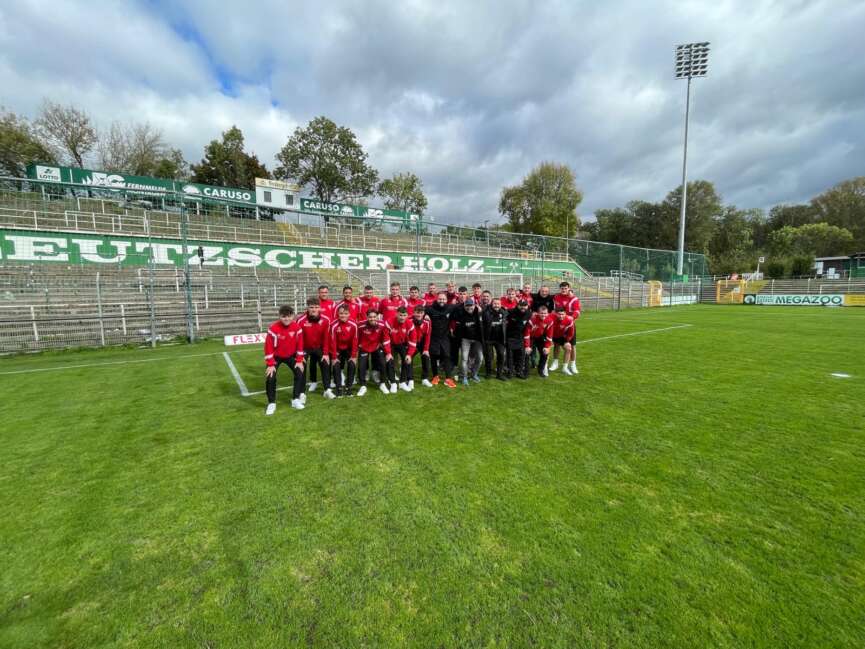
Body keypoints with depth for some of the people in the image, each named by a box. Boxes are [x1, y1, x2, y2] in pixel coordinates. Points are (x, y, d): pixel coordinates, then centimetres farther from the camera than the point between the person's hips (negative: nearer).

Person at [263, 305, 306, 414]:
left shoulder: (297, 328, -17)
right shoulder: (273, 329, -26)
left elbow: (300, 345, -7)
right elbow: (269, 347, -21)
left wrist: (299, 361, -8)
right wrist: (271, 364, -21)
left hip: (291, 355, 3)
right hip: (276, 356, -2)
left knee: (299, 373, -7)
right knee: (270, 378, -13)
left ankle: (296, 400, 7)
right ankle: (271, 403, 5)